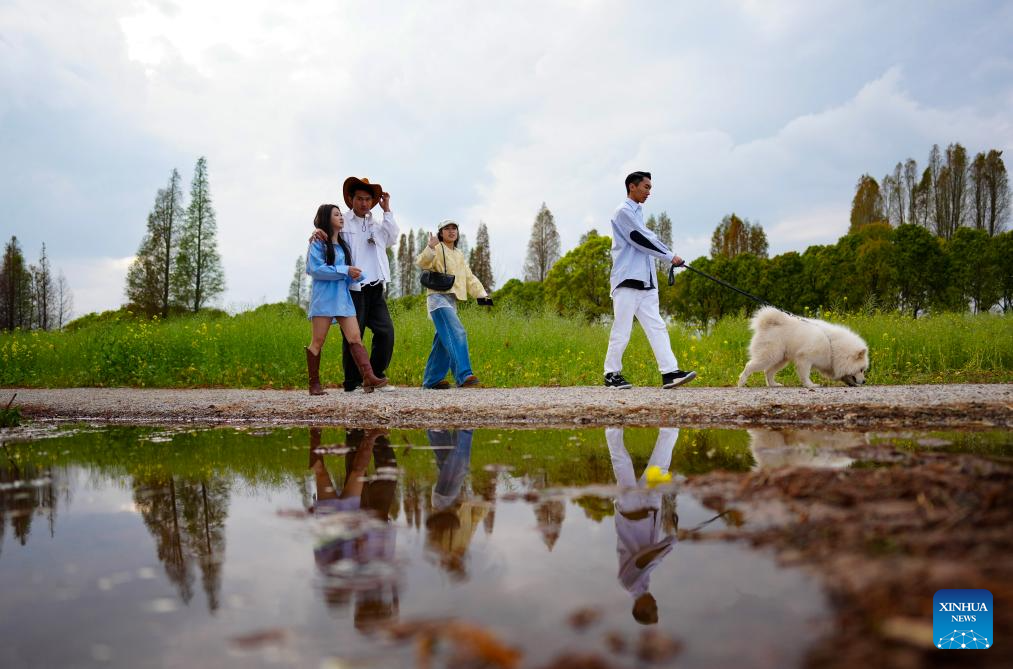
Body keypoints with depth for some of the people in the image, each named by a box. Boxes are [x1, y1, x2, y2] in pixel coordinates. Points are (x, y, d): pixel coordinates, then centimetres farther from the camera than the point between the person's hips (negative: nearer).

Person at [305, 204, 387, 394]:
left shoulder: (342, 244, 19)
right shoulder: (318, 243, -1)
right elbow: (315, 269, -13)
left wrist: (359, 276, -2)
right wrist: (345, 271, -16)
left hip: (343, 297, 6)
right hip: (324, 297, -6)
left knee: (355, 337, -8)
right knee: (318, 342, -1)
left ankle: (368, 377, -19)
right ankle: (314, 384, 7)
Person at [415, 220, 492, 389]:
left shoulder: (459, 256, 24)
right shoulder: (437, 249, 0)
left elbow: (470, 278, 23)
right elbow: (422, 263, -18)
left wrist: (482, 294, 9)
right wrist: (430, 247, -35)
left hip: (452, 301, 9)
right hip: (438, 297, -9)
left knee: (444, 341, 10)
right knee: (457, 334, -24)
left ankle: (431, 380, 19)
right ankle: (463, 376, -31)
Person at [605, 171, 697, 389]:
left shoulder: (637, 212, 22)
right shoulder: (623, 211, -6)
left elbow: (647, 238, 19)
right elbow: (642, 239, -11)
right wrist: (670, 256, -5)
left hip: (645, 282, 9)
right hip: (627, 281, -9)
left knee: (657, 327, -1)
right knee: (622, 330, -5)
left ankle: (670, 373, -6)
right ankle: (611, 374, 5)